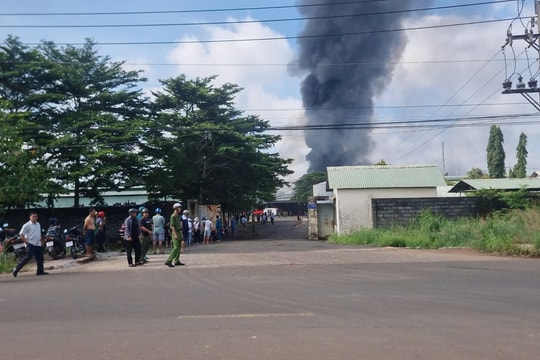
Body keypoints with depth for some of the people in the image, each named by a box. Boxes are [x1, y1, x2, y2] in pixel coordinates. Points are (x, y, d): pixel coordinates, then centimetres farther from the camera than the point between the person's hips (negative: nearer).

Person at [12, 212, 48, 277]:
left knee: (40, 257, 5)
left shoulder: (38, 224, 16)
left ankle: (40, 271, 12)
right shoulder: (27, 225, -7)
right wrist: (26, 242, -15)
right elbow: (21, 234, -10)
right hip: (30, 244, -7)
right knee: (28, 257, -14)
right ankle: (16, 270, -6)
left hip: (38, 244, 7)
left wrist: (40, 240, 16)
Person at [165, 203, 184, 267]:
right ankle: (168, 261, -11)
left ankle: (177, 261, 15)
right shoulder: (173, 216, -12)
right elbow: (172, 226, -18)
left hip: (179, 232, 10)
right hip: (175, 232, -10)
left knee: (178, 248, 10)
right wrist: (175, 234, -23)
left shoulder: (178, 216, 15)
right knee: (176, 248, -13)